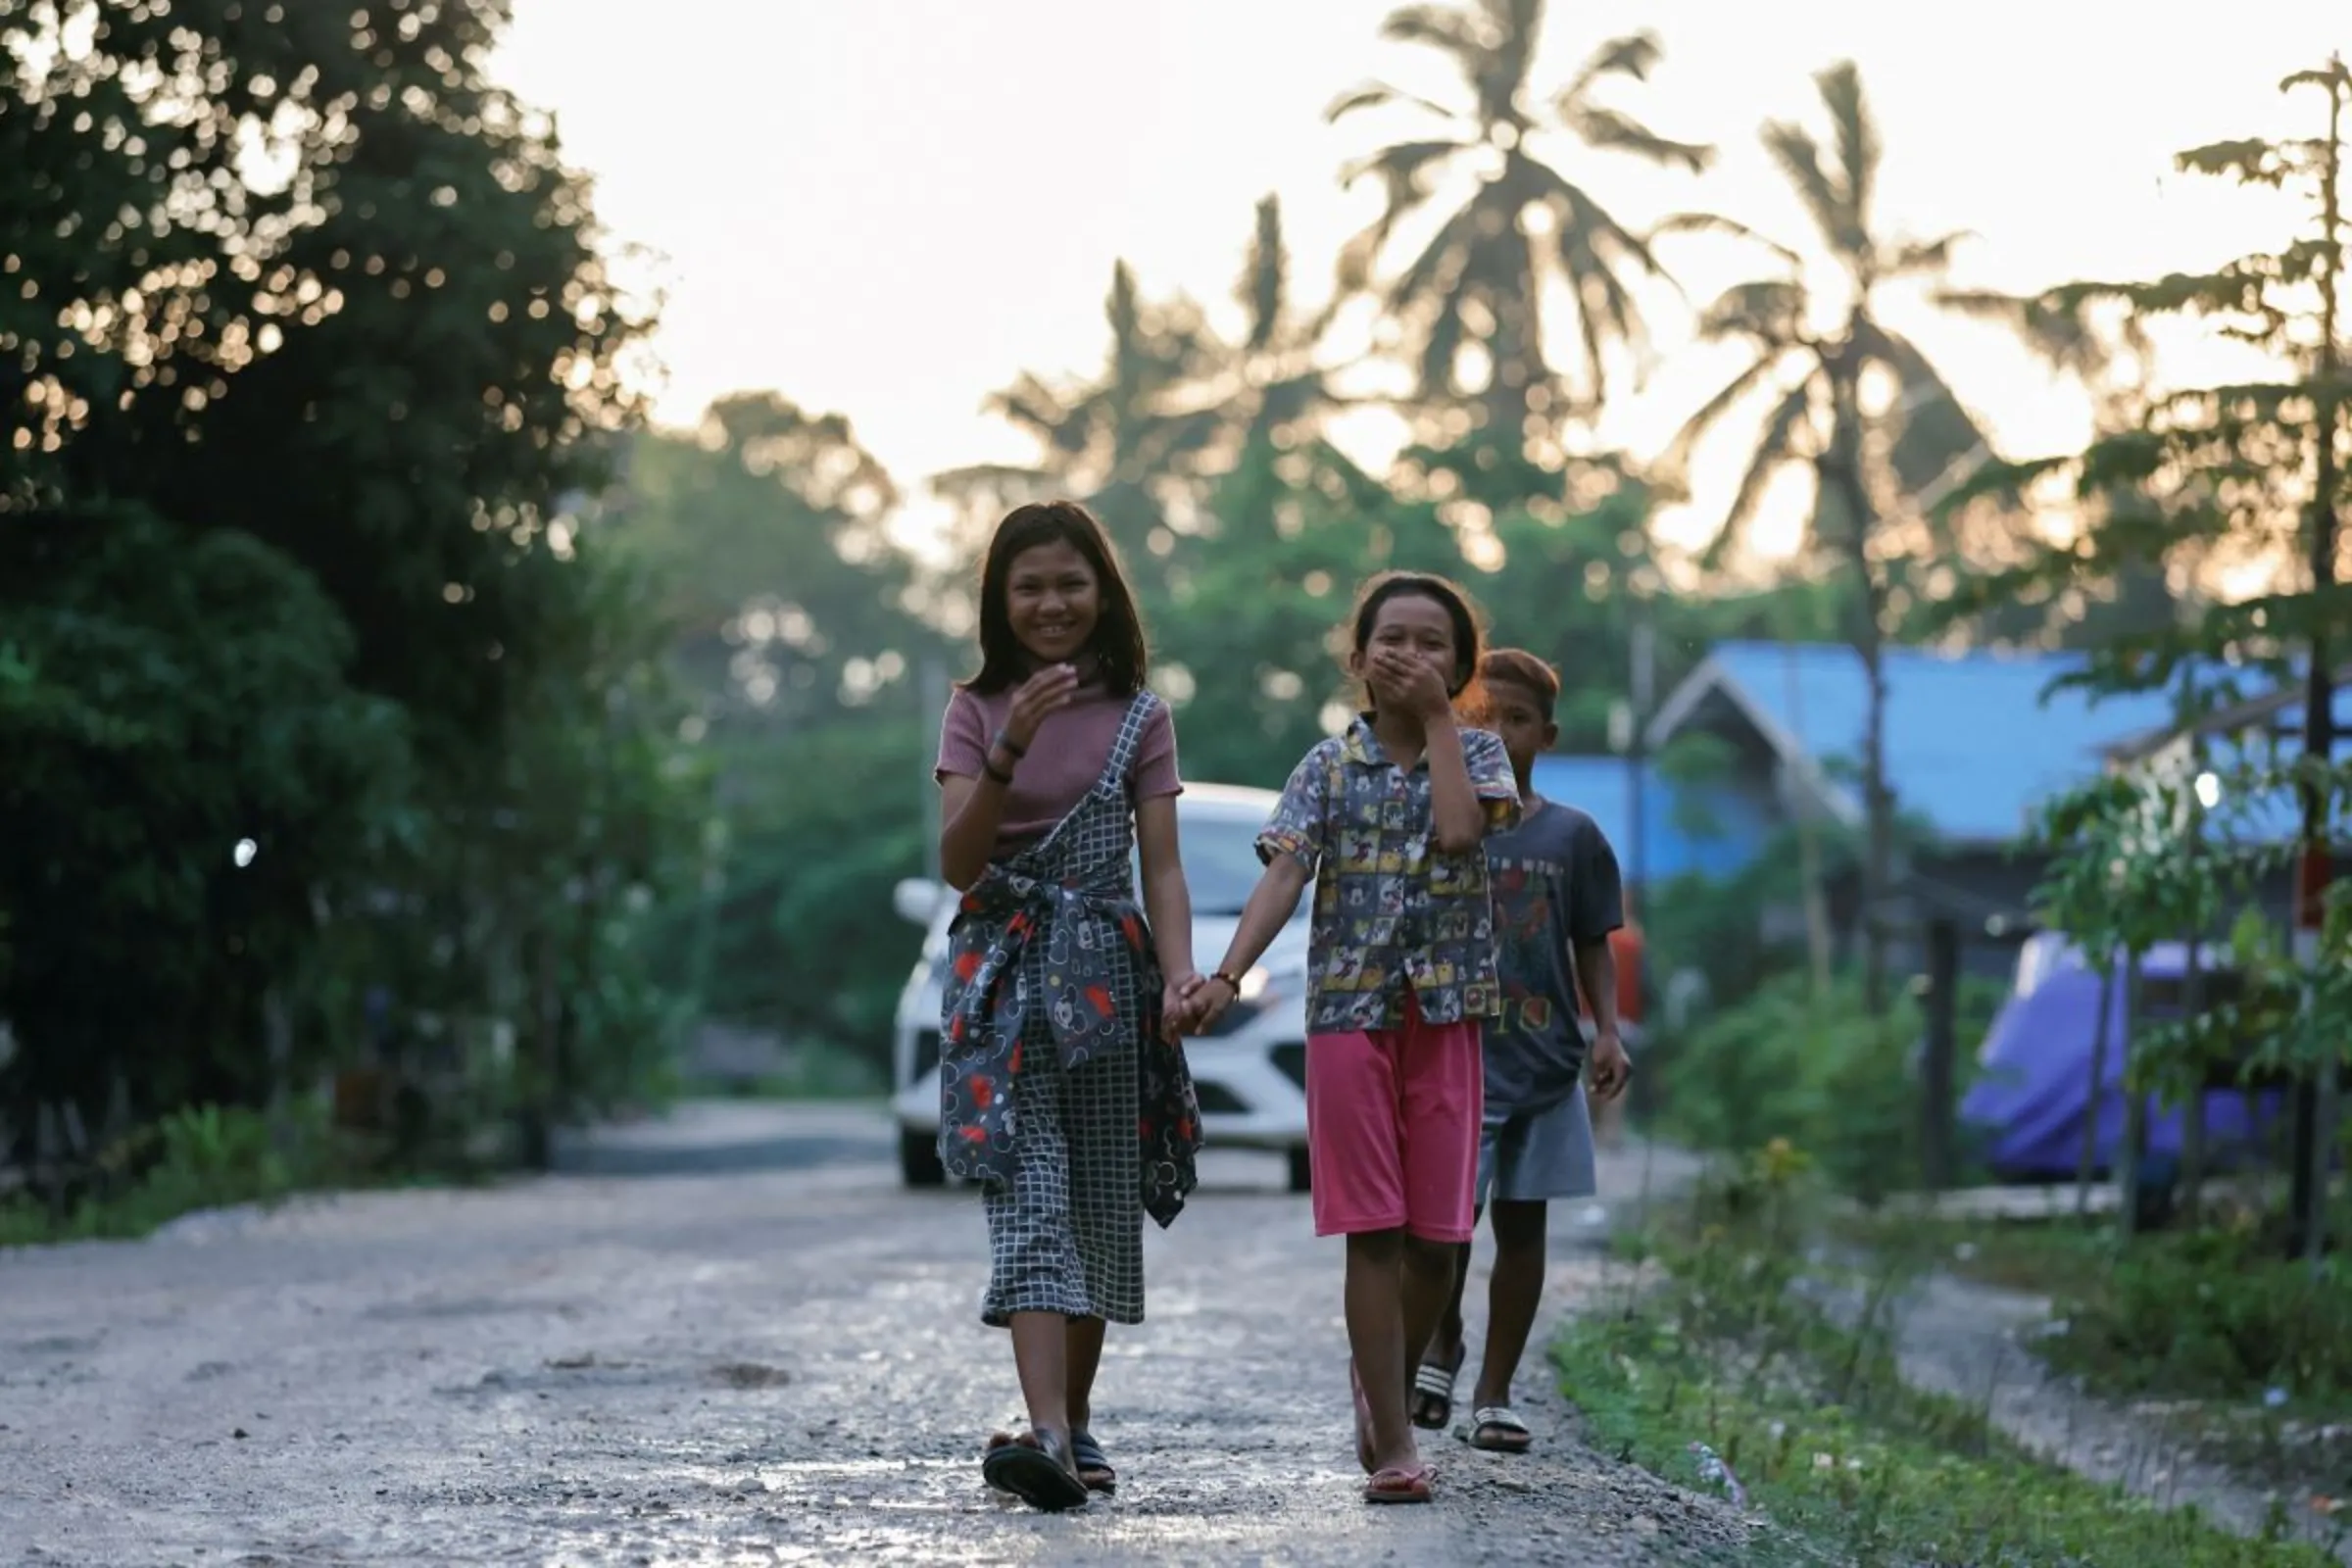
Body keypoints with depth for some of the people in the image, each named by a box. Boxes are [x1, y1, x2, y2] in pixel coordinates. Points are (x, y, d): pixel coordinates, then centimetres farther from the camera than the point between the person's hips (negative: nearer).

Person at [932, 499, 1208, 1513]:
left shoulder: (1140, 718, 5)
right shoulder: (976, 711, 4)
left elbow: (1161, 867, 1)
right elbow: (958, 863, -6)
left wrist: (1181, 975, -16)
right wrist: (1012, 753, -21)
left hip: (1106, 977, 1)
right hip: (1003, 979, -1)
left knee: (1100, 1202, 6)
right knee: (1027, 1200, -14)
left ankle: (1074, 1423, 20)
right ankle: (1046, 1436, -27)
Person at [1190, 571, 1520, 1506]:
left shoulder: (1476, 753, 6)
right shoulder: (1331, 765, 4)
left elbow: (1459, 829, -16)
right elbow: (1284, 874, -8)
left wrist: (1437, 716, -7)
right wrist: (1227, 974, -22)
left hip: (1447, 1013, 1)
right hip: (1349, 1009, -1)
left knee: (1436, 1234, 3)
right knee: (1373, 1232, -4)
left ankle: (1385, 1381, 27)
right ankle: (1394, 1444, -3)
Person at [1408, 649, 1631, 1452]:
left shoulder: (1573, 836, 5)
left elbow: (1593, 947, 11)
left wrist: (1607, 1031, -2)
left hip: (1544, 1063, 2)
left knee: (1521, 1225, 6)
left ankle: (1494, 1393, 16)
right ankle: (1441, 1343, 19)